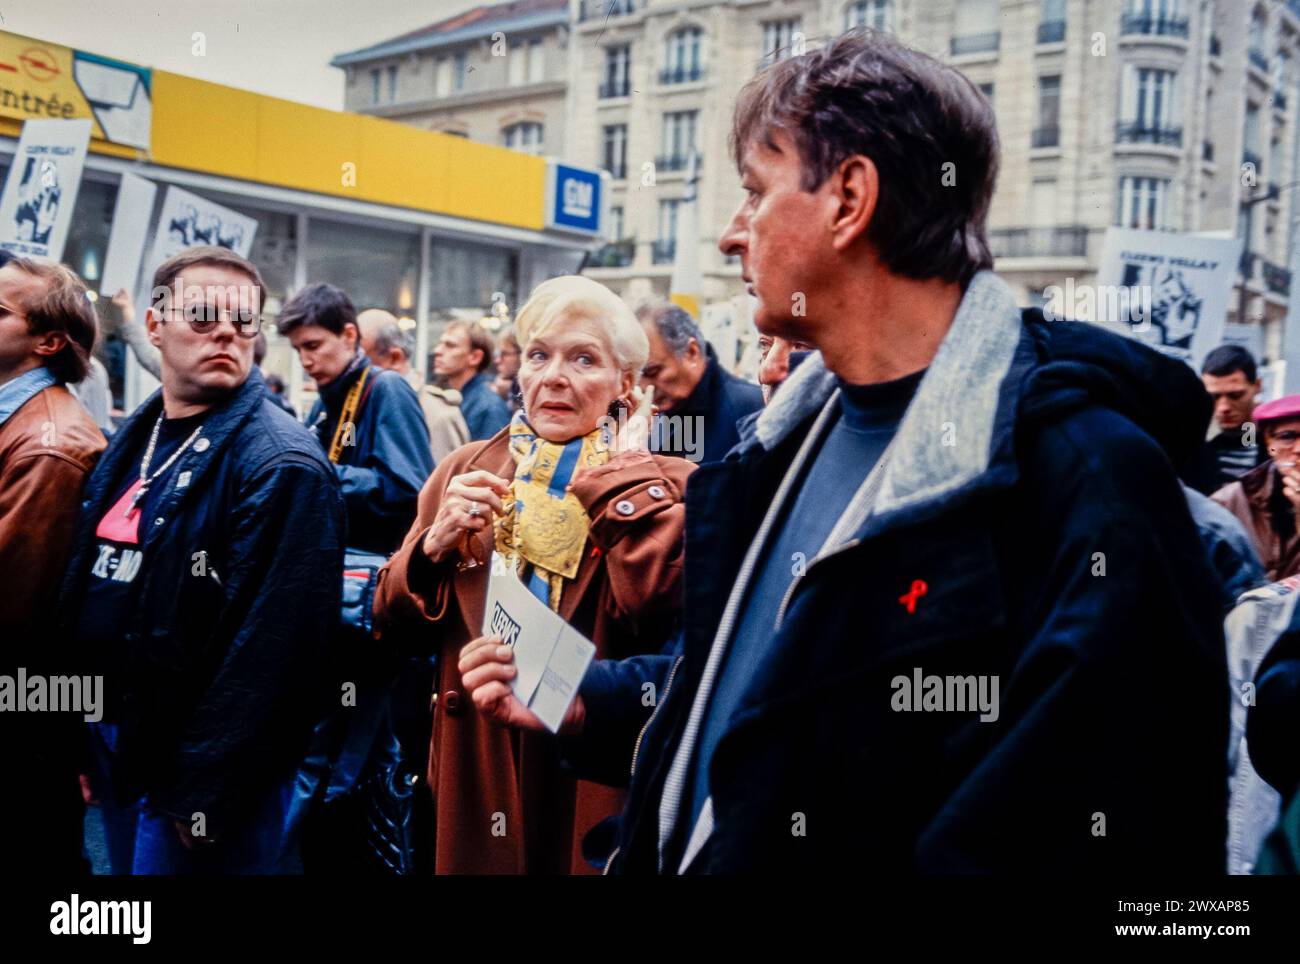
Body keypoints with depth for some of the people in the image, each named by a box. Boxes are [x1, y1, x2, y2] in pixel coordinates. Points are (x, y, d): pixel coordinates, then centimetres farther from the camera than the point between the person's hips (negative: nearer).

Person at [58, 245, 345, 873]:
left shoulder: (281, 465, -18)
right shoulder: (133, 440, 8)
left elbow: (269, 644, -23)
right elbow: (85, 586, 13)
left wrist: (203, 798, -20)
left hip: (197, 775, -8)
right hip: (116, 750, 8)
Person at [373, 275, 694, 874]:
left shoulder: (664, 485, -6)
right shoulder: (466, 470, 5)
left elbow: (662, 610, -25)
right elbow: (391, 620, 6)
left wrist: (625, 473, -16)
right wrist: (436, 544, -12)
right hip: (478, 764, 3)